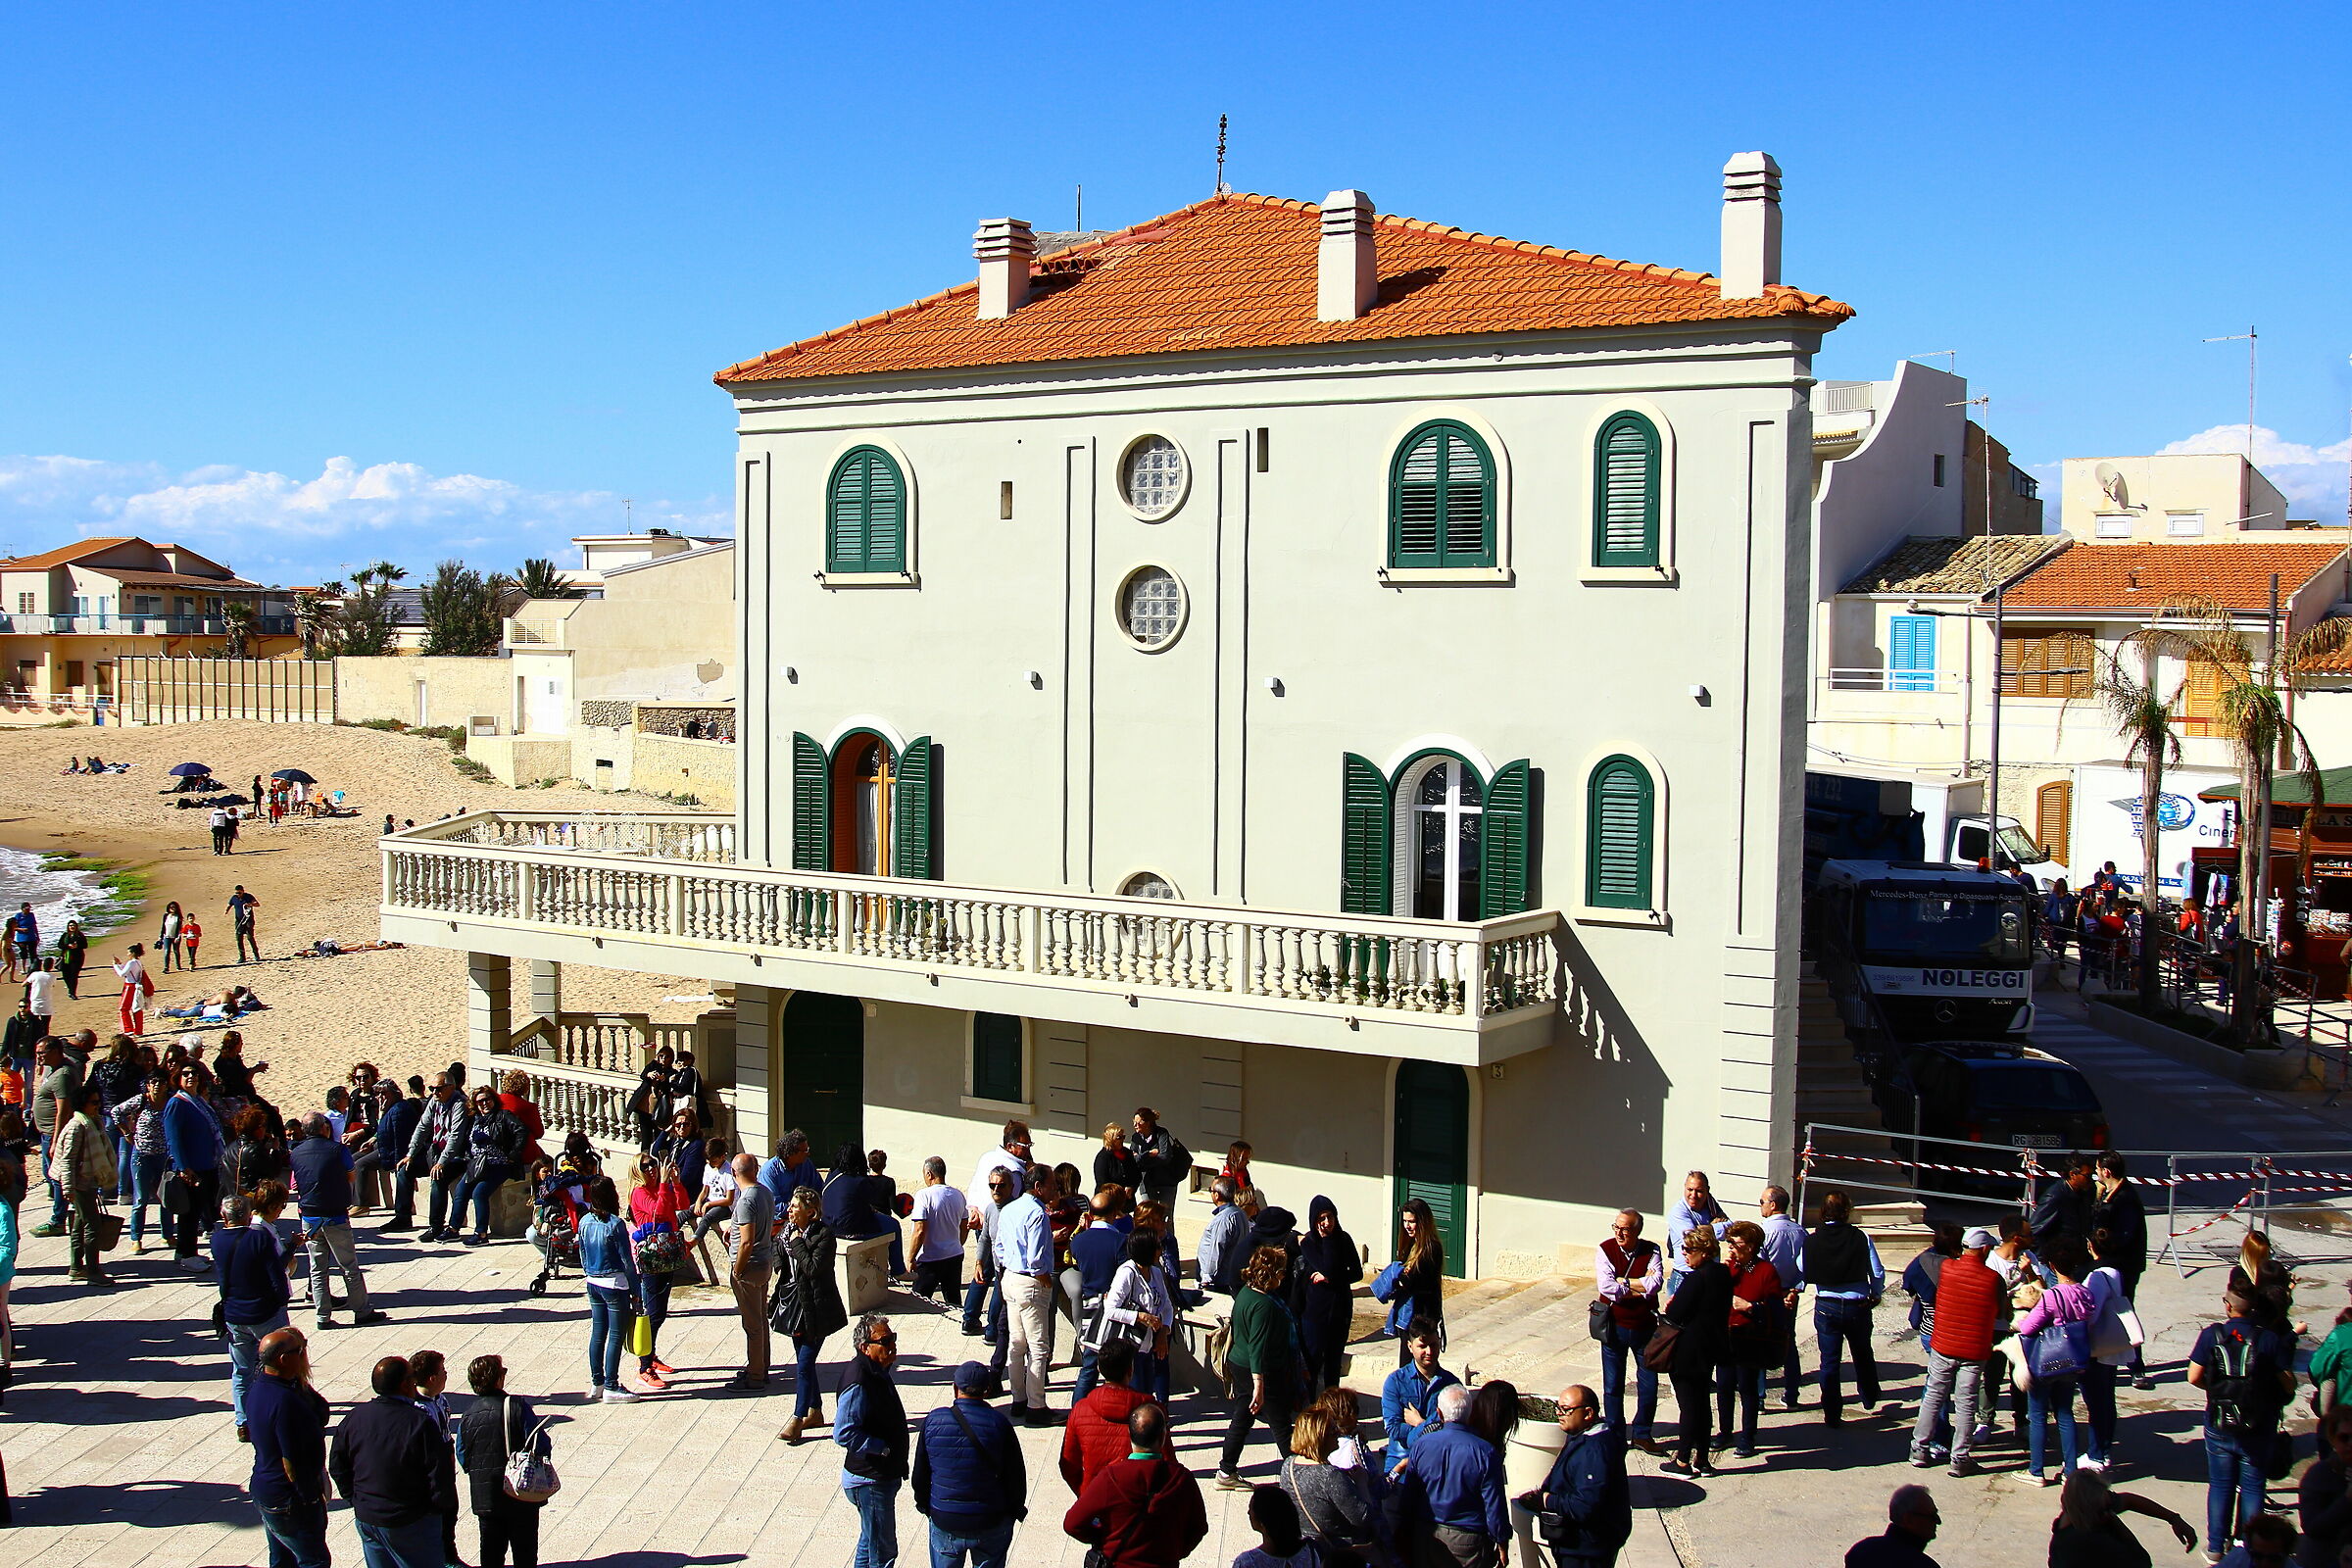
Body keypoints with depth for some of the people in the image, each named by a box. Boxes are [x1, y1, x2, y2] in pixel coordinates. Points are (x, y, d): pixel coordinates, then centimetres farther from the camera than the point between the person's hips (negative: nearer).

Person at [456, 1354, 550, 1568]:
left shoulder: (468, 1416, -4)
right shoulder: (518, 1406, -16)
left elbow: (463, 1460, 3)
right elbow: (541, 1446, -16)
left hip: (485, 1498, 3)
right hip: (522, 1494, -3)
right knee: (525, 1550, 10)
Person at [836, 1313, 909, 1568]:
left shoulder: (878, 1372, 5)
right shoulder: (858, 1382, -26)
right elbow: (844, 1434, -29)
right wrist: (884, 1449, -23)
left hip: (883, 1477, 10)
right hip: (871, 1481, -10)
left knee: (870, 1543, 22)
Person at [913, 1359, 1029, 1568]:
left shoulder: (933, 1421, -9)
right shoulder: (999, 1424, -14)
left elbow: (920, 1473, 2)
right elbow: (1016, 1476, -6)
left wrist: (923, 1504, 19)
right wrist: (1016, 1510, 11)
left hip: (943, 1522, 1)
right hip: (991, 1525, -1)